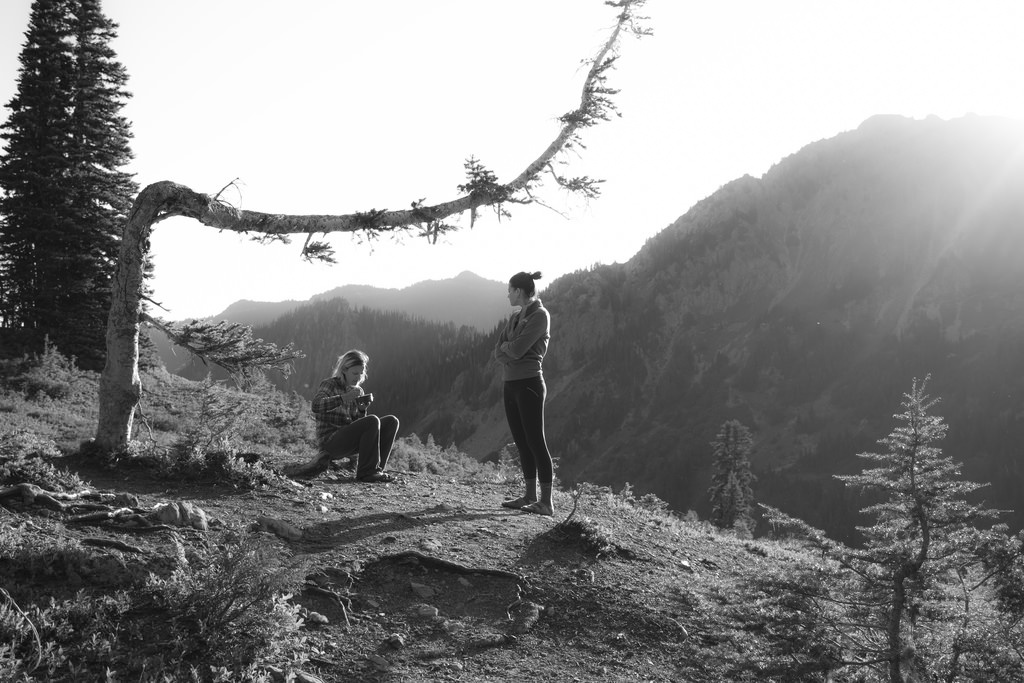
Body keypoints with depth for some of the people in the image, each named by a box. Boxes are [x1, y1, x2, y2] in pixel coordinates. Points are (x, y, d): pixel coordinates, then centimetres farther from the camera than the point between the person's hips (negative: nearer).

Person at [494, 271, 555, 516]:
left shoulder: (540, 315, -10)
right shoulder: (515, 318, 16)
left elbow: (518, 349, -18)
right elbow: (498, 351, 11)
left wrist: (506, 346, 2)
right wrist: (508, 355, -8)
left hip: (529, 384, -8)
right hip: (511, 383, 8)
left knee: (535, 441, -8)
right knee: (522, 442, 11)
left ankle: (546, 502, -6)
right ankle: (530, 497, 18)